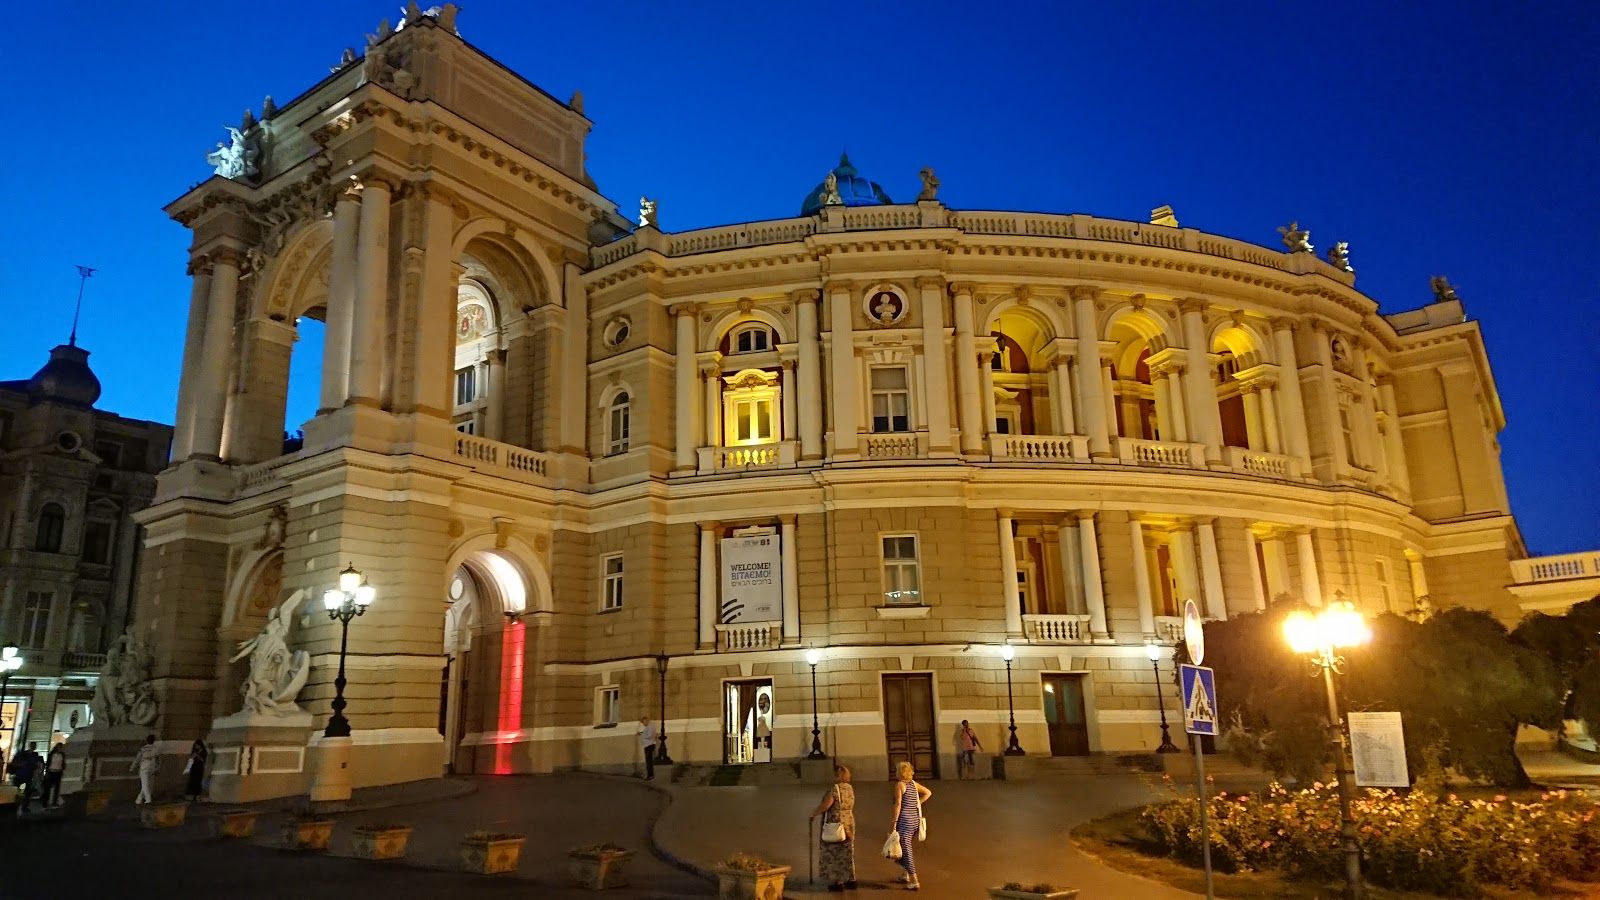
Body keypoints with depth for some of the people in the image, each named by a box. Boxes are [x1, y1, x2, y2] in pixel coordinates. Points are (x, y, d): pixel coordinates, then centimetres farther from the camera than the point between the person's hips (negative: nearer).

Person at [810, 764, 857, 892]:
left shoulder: (835, 789, -17)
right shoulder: (850, 788, 8)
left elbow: (825, 805, -23)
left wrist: (813, 813, -8)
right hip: (849, 822, 8)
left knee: (833, 853, 2)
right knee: (847, 852, 15)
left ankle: (837, 882, 4)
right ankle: (850, 880, 19)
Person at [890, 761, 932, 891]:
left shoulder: (899, 784, -12)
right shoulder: (913, 783, 9)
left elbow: (898, 804, -17)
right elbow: (928, 793, 18)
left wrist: (894, 822, -14)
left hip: (904, 819, -8)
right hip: (915, 818, 8)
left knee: (906, 849, -2)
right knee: (909, 847, 23)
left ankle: (914, 882, -2)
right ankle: (906, 875, 35)